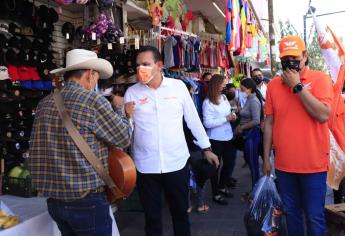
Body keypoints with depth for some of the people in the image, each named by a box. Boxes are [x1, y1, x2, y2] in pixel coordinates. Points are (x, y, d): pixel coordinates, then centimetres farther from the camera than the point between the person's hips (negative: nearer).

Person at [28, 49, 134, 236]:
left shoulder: (44, 103, 7)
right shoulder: (92, 100, -13)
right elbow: (124, 138, -8)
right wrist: (124, 113, 11)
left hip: (53, 199, 7)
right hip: (86, 199, -7)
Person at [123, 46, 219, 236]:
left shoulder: (178, 86, -1)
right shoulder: (131, 92, -1)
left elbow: (193, 119, 5)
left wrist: (206, 148, 8)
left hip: (177, 162, 0)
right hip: (145, 166, 0)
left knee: (181, 212, 18)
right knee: (152, 216, 14)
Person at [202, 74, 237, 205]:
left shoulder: (224, 97, 5)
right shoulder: (207, 103, -16)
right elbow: (208, 123, -22)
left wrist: (232, 115, -4)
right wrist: (226, 118, -21)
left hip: (227, 136, 7)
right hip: (215, 139, -7)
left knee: (228, 162, 17)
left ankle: (222, 187, 39)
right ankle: (216, 194, 21)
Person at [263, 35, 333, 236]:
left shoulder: (320, 79, -4)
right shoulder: (274, 84, 4)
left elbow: (323, 115, -18)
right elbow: (269, 123, 6)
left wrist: (297, 86, -17)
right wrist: (266, 158, 6)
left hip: (313, 164, -3)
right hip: (284, 164, 3)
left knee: (315, 217, 7)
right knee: (291, 213, 17)